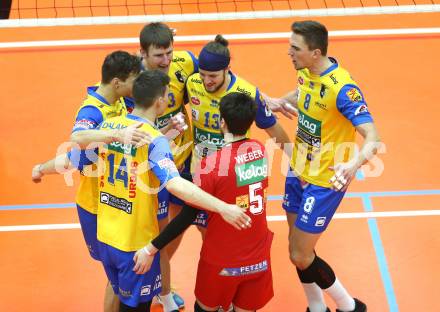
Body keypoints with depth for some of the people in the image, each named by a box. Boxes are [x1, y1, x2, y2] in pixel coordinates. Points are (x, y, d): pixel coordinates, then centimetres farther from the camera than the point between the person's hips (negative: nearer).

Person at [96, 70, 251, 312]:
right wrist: (222, 207, -37)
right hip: (136, 243, -6)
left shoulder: (108, 125, -2)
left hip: (105, 237, 6)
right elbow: (175, 184, -36)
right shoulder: (154, 140, -22)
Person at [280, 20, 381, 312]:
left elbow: (372, 137, -34)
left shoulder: (342, 88, -28)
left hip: (324, 182, -7)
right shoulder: (306, 73, -3)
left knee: (300, 256, -1)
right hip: (299, 171, 7)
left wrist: (355, 164, -52)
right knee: (299, 249, 14)